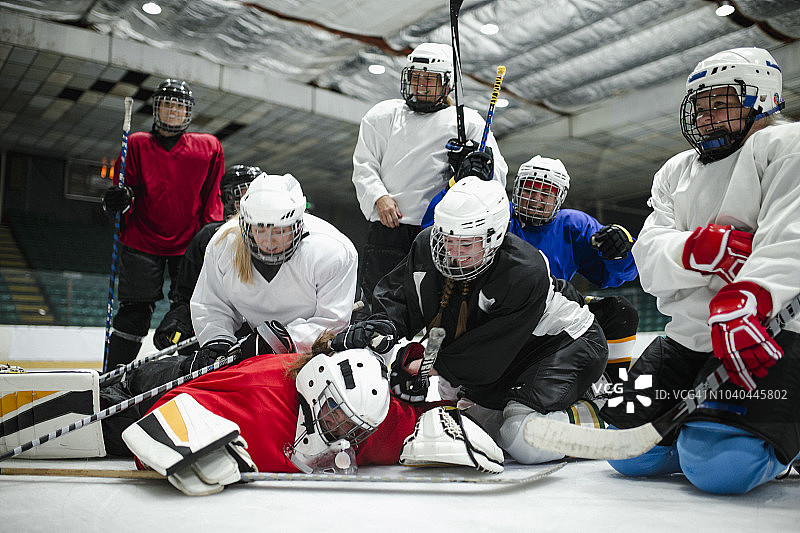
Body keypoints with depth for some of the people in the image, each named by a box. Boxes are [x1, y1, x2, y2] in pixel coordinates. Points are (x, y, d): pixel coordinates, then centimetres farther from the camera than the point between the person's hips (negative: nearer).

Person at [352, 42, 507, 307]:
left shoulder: (468, 122, 12)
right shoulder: (383, 115, 17)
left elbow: (499, 173, 7)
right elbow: (364, 166, 12)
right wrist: (379, 197, -7)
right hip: (388, 226, 1)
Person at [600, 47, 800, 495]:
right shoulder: (676, 172, 18)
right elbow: (650, 262, 1)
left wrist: (744, 301, -36)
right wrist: (697, 248, -21)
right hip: (690, 336, 7)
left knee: (718, 465, -22)